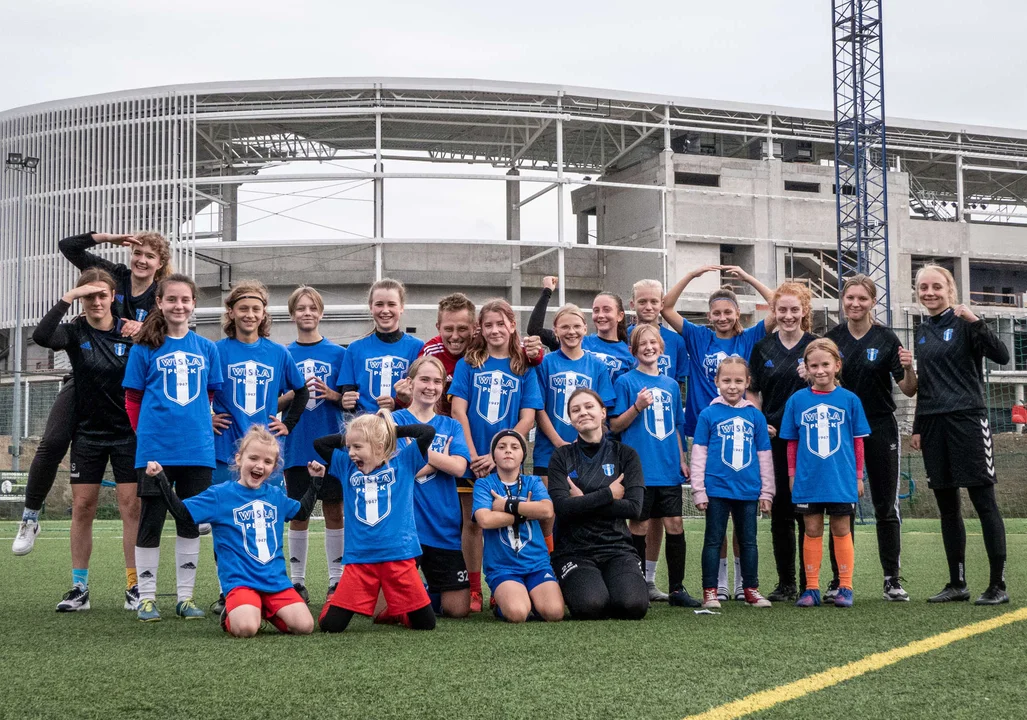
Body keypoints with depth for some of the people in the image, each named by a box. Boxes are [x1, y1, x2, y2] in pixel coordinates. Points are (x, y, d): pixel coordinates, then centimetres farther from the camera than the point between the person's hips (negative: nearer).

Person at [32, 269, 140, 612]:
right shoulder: (74, 333, -2)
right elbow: (40, 336, -24)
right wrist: (67, 298, -25)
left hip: (127, 433, -1)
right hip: (88, 433, 1)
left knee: (132, 507, -3)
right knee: (82, 507, 3)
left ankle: (134, 587, 4)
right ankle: (79, 588, 12)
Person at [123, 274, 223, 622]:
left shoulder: (206, 348, 7)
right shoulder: (145, 348, 1)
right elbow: (133, 399, 6)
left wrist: (199, 426, 9)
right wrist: (148, 432, 6)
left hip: (197, 449, 2)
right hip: (155, 449, -2)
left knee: (191, 524, 8)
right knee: (150, 521, 3)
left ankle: (185, 597, 17)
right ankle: (146, 598, 13)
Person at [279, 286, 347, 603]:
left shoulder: (338, 353, 3)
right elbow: (273, 404, 6)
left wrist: (333, 394, -15)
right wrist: (294, 393, -14)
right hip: (297, 444, 1)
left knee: (334, 511, 3)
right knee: (298, 512, 6)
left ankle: (337, 580, 11)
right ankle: (297, 581, 14)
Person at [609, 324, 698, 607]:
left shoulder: (671, 385, 14)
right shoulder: (626, 382, -1)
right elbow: (615, 425, -3)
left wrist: (682, 460, 14)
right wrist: (637, 407, -18)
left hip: (669, 469, 4)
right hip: (639, 467, -4)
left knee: (675, 525, 2)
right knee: (640, 525, 1)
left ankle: (677, 588, 10)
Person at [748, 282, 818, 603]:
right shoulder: (763, 348, 10)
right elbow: (754, 394, 13)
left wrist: (813, 378, -16)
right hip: (772, 439, 3)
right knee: (780, 512, 6)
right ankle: (786, 584, 15)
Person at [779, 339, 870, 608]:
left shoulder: (849, 400, -1)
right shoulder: (797, 400, 1)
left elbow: (858, 441, 4)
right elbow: (792, 442, 7)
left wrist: (859, 476, 5)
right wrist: (792, 475, 7)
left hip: (841, 480, -1)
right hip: (808, 480, 1)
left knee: (841, 531, 7)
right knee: (812, 531, 7)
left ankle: (845, 587, 14)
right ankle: (811, 588, 13)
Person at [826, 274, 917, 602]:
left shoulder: (886, 339, -5)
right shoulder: (831, 338, 1)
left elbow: (908, 391, -5)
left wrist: (908, 368, -24)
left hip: (880, 430, -2)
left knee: (886, 507, 3)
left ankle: (893, 580, 10)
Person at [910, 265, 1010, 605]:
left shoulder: (963, 323, -4)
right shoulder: (923, 331, 15)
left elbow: (1001, 356, -18)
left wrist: (975, 322, -28)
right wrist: (918, 428, 19)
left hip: (967, 420, -7)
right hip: (934, 424, 7)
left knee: (984, 502, -4)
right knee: (947, 506, 9)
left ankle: (998, 585, 0)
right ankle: (957, 583, 17)